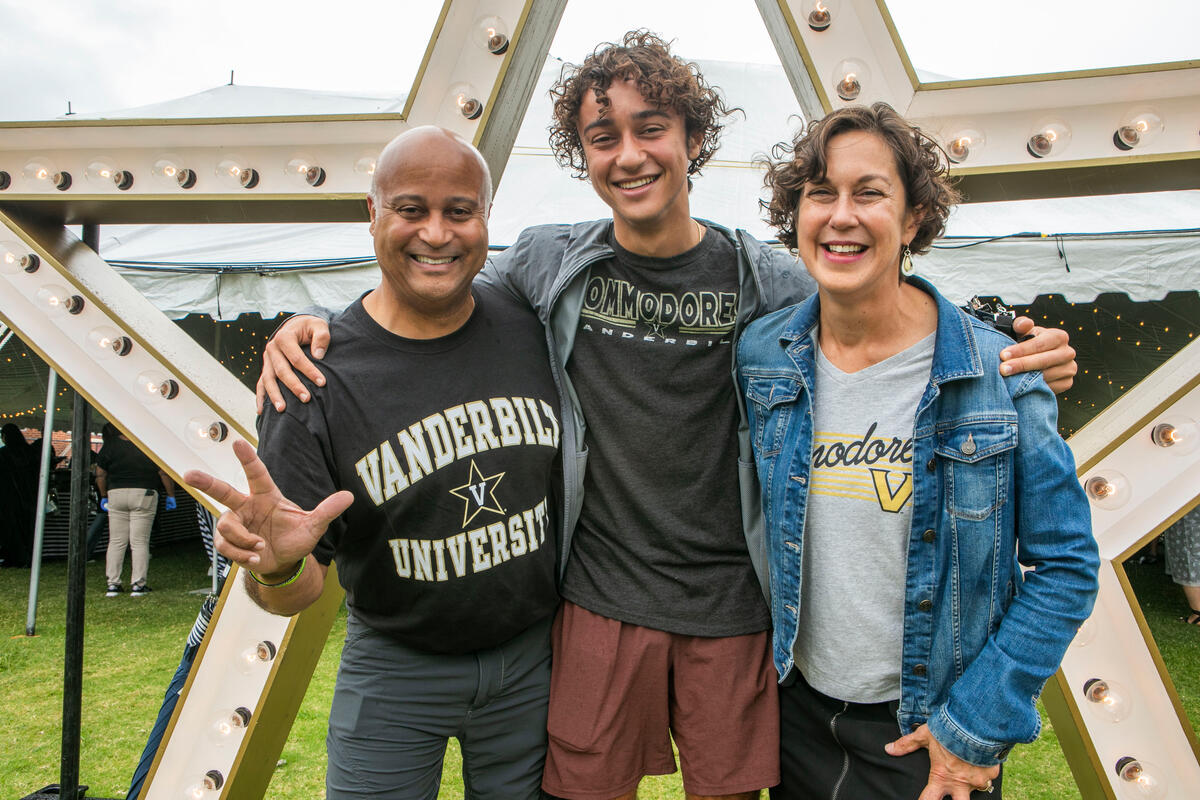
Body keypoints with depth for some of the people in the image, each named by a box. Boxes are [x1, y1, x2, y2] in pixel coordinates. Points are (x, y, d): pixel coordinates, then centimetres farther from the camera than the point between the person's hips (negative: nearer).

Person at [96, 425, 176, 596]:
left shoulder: (110, 445, 1)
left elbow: (100, 474, 6)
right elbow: (164, 473, -4)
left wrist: (103, 496, 19)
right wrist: (171, 496, 6)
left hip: (116, 494, 2)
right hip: (144, 495, -2)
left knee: (116, 541, 10)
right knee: (140, 542, 1)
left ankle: (112, 584, 11)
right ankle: (138, 585, 1)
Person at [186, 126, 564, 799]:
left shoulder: (535, 327, -9)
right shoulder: (317, 372, -16)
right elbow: (298, 595, -13)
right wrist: (276, 567, -36)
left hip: (535, 657, 3)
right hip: (395, 666, -2)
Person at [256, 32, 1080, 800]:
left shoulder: (765, 279, -5)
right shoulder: (549, 262, -3)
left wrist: (1011, 357, -12)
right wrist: (313, 322, -9)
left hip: (732, 606, 0)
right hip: (600, 600, 1)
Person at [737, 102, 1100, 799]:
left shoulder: (1000, 373, -17)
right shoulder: (761, 355, -8)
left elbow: (1067, 564, -10)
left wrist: (977, 724, -12)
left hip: (931, 734, -2)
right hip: (797, 709, 3)